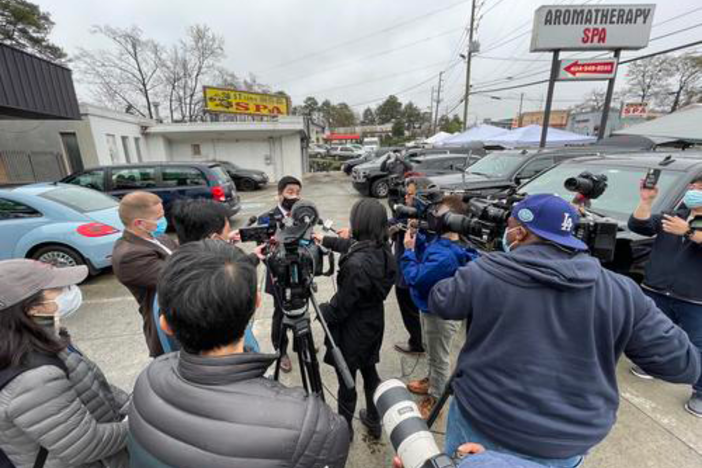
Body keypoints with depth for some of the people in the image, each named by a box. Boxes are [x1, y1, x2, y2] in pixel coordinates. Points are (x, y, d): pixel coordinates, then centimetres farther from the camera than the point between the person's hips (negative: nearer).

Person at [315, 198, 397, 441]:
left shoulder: (356, 264, -34)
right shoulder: (383, 250, -9)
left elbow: (341, 305, -23)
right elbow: (351, 245, 10)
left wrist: (322, 310, -2)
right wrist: (325, 240, 23)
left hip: (352, 331, -7)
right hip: (373, 324, 7)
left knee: (346, 380, 16)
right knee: (369, 372, 26)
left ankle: (344, 428, 41)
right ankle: (374, 420, 48)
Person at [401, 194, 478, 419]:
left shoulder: (445, 255, -37)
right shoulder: (442, 241, -7)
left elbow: (416, 277, -33)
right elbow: (427, 258, 5)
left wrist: (408, 250, -22)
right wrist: (417, 236, -8)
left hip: (441, 314, -9)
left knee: (439, 357, 16)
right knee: (431, 351, 31)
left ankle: (434, 398, 39)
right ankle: (433, 380, 55)